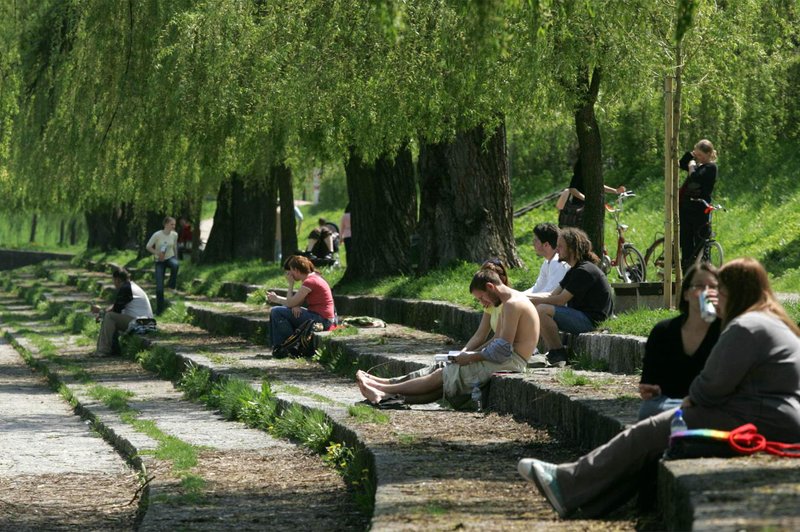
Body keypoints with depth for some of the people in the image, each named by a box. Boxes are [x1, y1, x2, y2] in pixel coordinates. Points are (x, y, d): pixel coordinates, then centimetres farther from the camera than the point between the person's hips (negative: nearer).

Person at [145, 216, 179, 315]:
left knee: (175, 265, -39)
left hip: (170, 258, 2)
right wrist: (157, 253, -21)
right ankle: (159, 309, 7)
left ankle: (172, 286, -19)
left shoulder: (174, 235, -4)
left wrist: (176, 259, 17)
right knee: (159, 287, -7)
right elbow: (148, 247, -8)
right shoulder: (157, 235, -15)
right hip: (160, 261, -2)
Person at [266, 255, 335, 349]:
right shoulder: (313, 277, 14)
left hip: (320, 319, -11)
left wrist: (290, 284, -2)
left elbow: (290, 303, -14)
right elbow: (298, 301, 14)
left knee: (276, 312, -13)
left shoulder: (309, 282, -17)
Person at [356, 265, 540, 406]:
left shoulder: (513, 305, -17)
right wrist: (471, 354, 8)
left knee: (441, 376, -6)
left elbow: (503, 349, -22)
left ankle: (386, 389, -2)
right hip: (507, 359, 10)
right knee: (444, 372, 3)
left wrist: (471, 357, -13)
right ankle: (386, 392, -1)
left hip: (510, 362, -10)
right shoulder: (511, 302, 17)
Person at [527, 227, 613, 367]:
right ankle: (551, 354, -3)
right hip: (579, 316, 11)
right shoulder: (573, 271, 17)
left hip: (591, 320, -11)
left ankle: (559, 355, -15)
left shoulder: (584, 271, -17)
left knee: (542, 310, -23)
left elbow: (560, 300, -19)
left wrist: (532, 300, -12)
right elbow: (553, 296, 13)